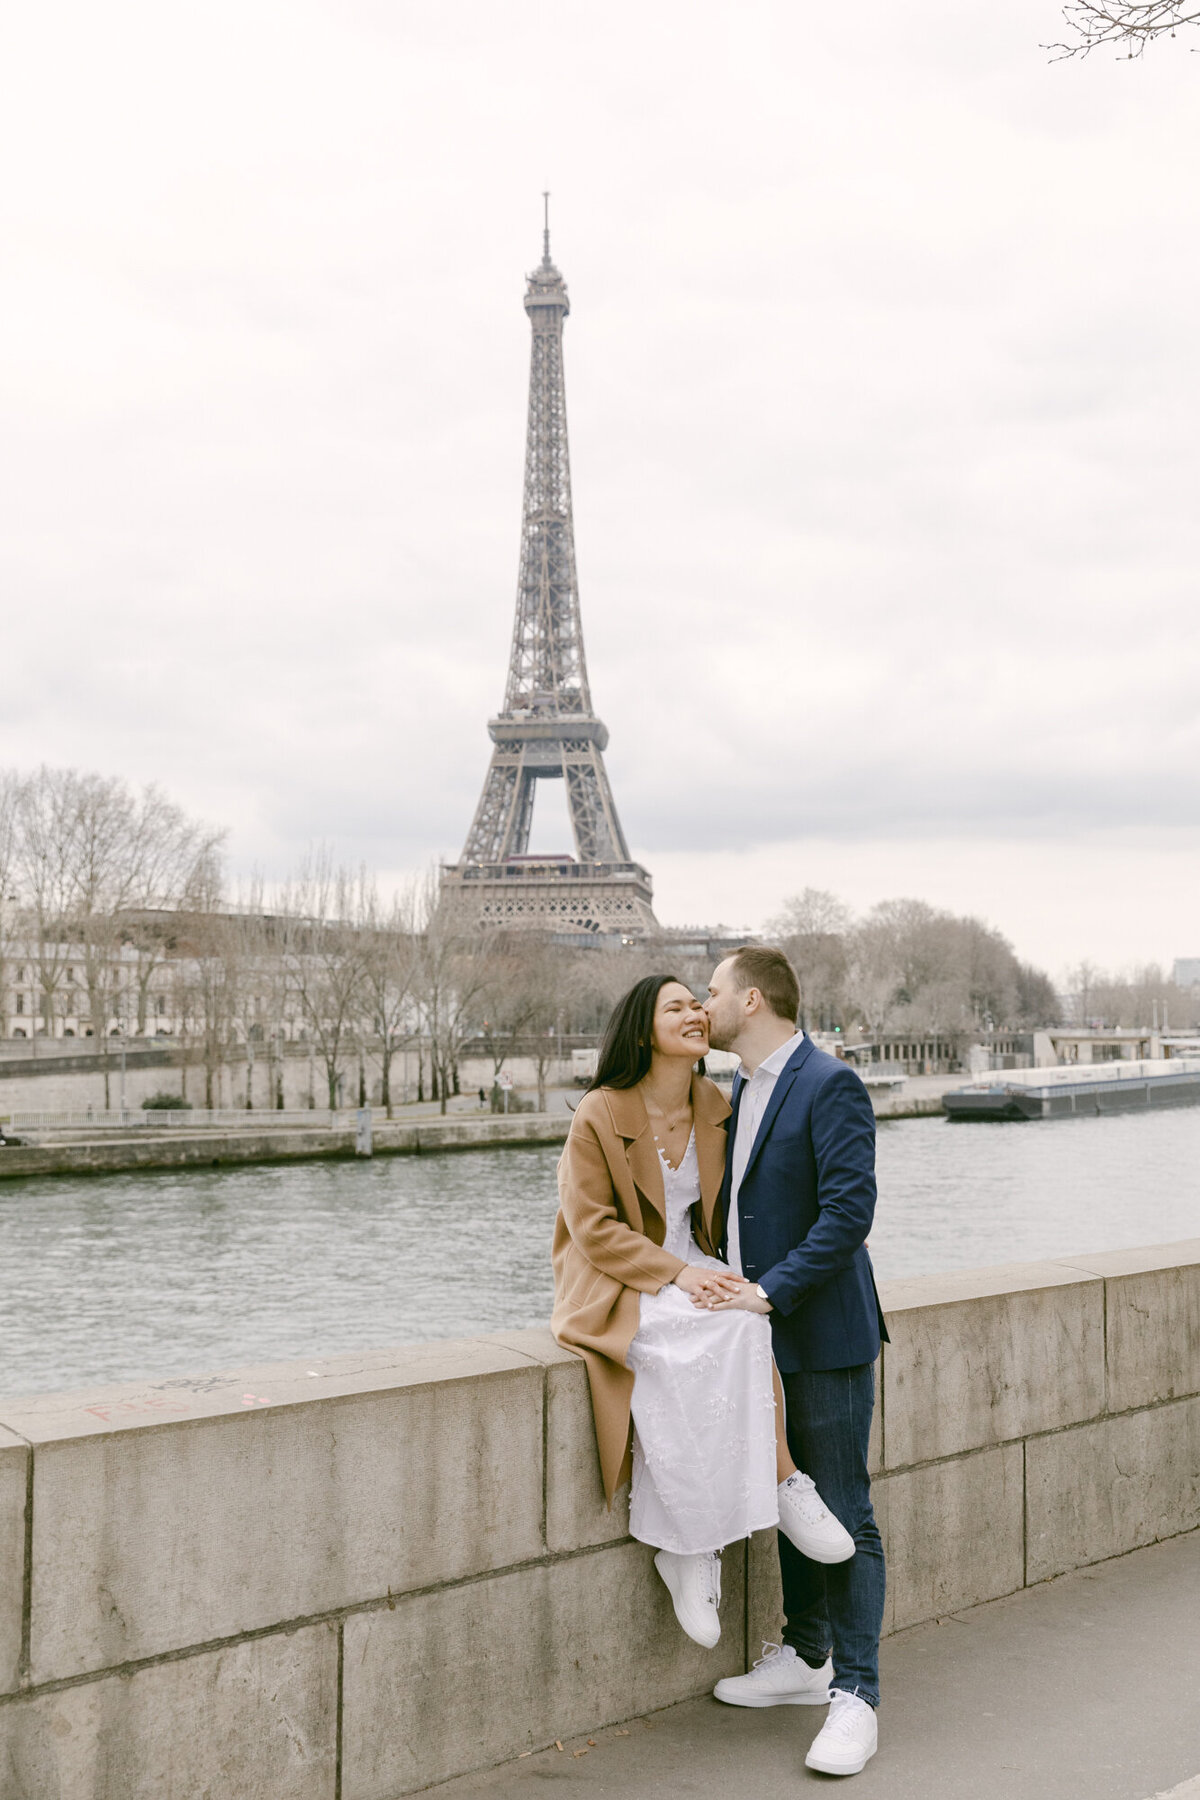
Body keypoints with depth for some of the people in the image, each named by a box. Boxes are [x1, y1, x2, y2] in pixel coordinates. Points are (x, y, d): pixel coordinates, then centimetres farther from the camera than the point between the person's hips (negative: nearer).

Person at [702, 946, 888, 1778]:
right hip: (767, 1332, 9)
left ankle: (854, 1699, -1)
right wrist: (733, 1280, 8)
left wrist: (773, 1290, -22)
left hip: (824, 1334, -9)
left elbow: (849, 1210, -21)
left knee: (845, 1516, -5)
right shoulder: (744, 1089, 13)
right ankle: (804, 1660, 30)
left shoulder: (830, 1086, -15)